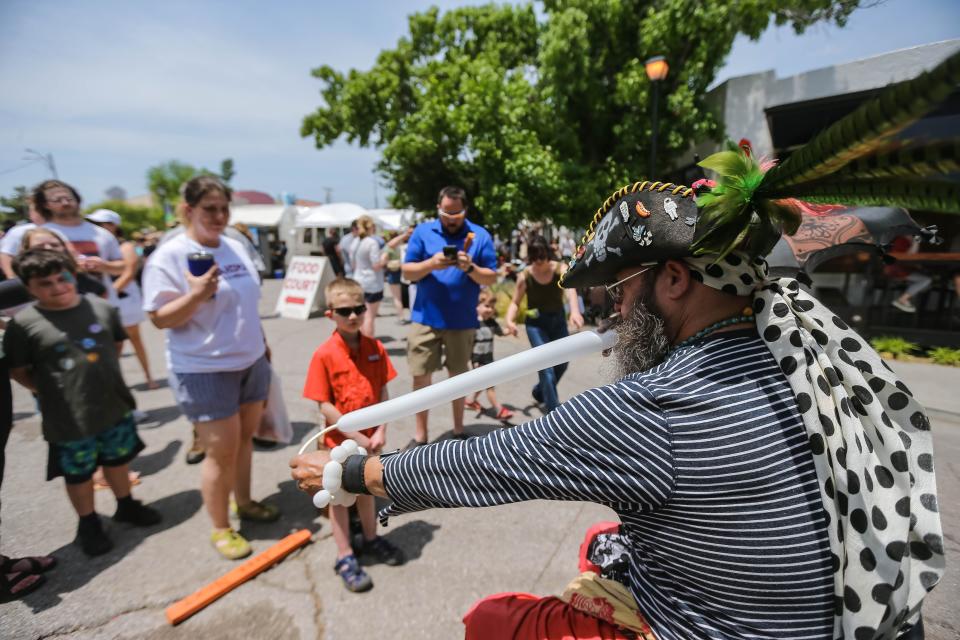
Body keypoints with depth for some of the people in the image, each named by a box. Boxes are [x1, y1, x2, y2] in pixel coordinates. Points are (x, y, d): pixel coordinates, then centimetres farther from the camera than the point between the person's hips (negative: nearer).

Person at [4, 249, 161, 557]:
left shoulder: (101, 307, -4)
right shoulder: (24, 323, -13)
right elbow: (17, 370, -5)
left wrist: (103, 375, 9)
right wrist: (53, 390, -7)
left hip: (115, 407, 3)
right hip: (69, 420, -3)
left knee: (118, 460, 21)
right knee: (78, 474, 15)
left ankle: (126, 505, 43)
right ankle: (88, 524, 36)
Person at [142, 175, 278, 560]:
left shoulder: (235, 246, 7)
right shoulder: (169, 256, -14)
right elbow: (160, 319, -15)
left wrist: (261, 343, 19)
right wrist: (197, 294, -31)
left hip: (250, 362, 7)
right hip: (205, 371, -6)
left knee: (245, 438, 18)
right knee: (222, 451, 1)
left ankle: (244, 502, 38)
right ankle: (220, 529, 21)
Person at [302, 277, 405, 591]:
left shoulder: (375, 348, -7)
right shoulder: (324, 354, -18)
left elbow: (383, 392, -3)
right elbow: (324, 405, -17)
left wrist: (381, 431, -12)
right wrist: (356, 437, -18)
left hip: (370, 438, 4)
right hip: (341, 440, -4)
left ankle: (371, 539, 44)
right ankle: (345, 557, 31)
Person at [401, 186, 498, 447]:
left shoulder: (480, 235, 0)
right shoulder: (423, 231, 1)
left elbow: (491, 278, -1)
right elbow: (407, 272, -1)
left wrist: (470, 268, -20)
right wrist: (431, 263, -19)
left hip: (462, 321, 0)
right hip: (425, 319, 0)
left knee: (458, 375, 14)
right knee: (421, 377, 3)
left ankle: (458, 431, 31)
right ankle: (420, 436, 19)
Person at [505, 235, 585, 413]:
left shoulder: (560, 269, -15)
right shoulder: (524, 276, -13)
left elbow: (570, 288, -35)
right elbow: (515, 303, -7)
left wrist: (574, 311, -54)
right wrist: (510, 319, -28)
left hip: (558, 320, 3)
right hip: (536, 323, -2)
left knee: (562, 364, 13)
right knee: (546, 366, -11)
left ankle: (539, 391, 41)